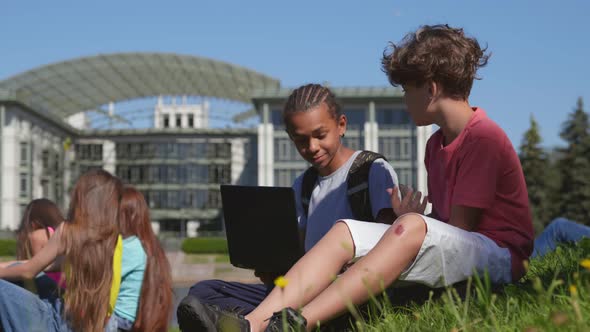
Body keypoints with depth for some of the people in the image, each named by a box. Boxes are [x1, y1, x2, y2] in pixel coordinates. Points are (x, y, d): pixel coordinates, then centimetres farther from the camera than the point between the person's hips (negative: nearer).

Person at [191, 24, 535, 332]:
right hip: (455, 252, 8)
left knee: (412, 228, -36)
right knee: (346, 230, -10)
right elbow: (443, 225, 14)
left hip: (500, 258, -8)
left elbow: (460, 227, -12)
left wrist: (408, 220, 1)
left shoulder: (484, 137, -10)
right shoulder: (436, 144, 18)